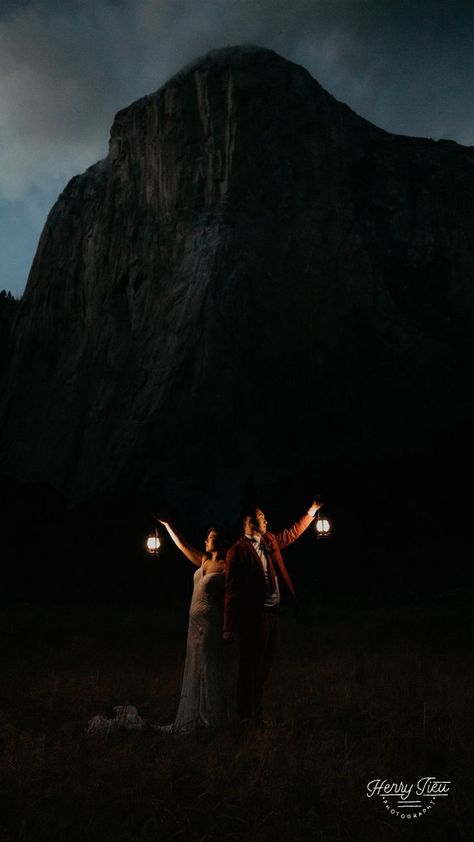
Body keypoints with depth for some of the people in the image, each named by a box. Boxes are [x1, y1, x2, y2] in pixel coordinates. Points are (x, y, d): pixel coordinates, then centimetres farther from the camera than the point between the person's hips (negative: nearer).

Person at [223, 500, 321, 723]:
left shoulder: (269, 541, 9)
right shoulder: (237, 552, -14)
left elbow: (292, 533, 28)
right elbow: (232, 591, -16)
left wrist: (311, 512, 27)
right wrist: (229, 627, -18)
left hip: (271, 612, 8)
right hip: (253, 616, -8)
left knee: (264, 664, 17)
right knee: (250, 667, 3)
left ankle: (256, 711, 31)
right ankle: (246, 716, 17)